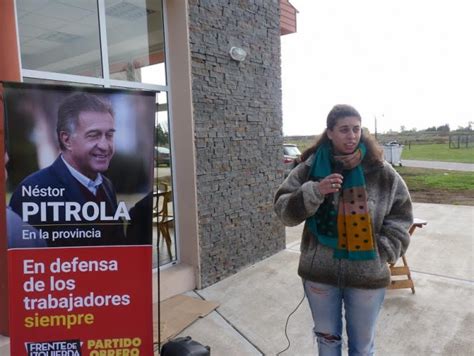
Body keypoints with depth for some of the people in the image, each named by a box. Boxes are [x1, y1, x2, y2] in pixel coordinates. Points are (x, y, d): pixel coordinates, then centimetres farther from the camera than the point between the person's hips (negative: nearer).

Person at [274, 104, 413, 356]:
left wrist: (383, 250, -6)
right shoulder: (310, 168, -5)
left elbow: (401, 214, 5)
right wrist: (313, 192, -23)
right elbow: (284, 210, -7)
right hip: (319, 272, 1)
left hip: (367, 274, 0)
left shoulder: (381, 171, -5)